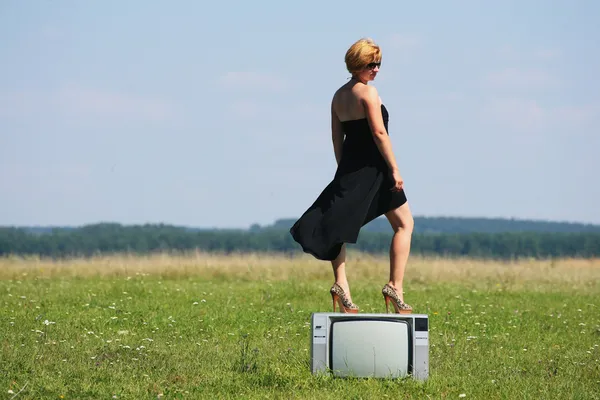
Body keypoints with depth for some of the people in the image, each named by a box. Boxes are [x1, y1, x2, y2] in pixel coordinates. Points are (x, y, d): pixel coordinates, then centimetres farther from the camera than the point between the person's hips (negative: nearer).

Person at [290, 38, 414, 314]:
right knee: (404, 224, 4)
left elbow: (337, 138, 15)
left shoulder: (338, 96, 12)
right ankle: (395, 287, -3)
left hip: (349, 167, 7)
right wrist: (394, 169, -15)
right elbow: (379, 133, -17)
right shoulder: (368, 92, -11)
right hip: (373, 167, -7)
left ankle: (341, 285, -7)